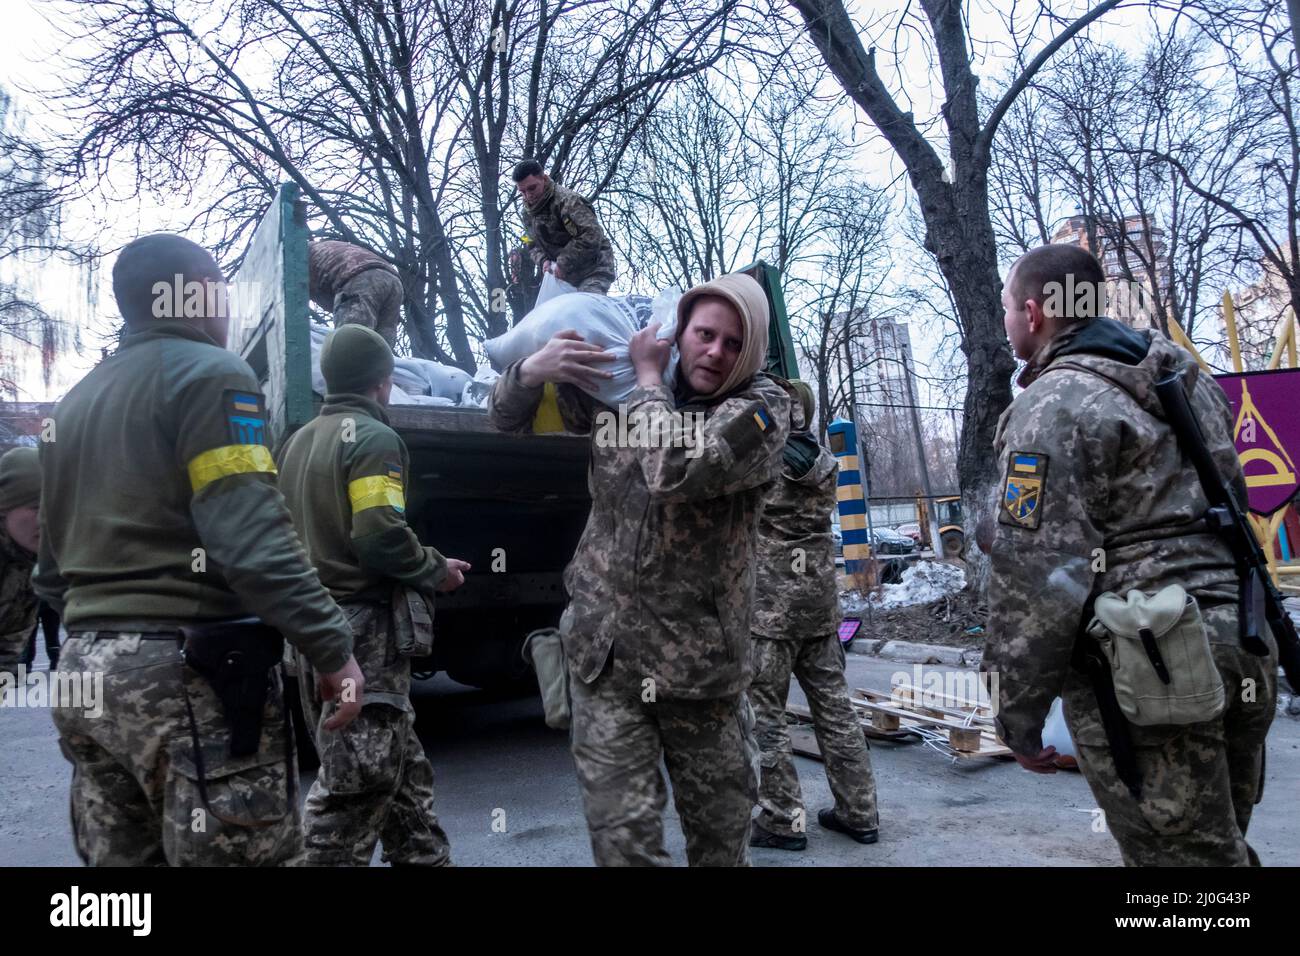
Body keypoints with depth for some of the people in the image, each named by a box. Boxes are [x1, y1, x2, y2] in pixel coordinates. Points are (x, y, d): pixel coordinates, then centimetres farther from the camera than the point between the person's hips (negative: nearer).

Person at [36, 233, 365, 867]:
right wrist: (332, 648, -19)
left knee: (120, 858, 17)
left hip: (86, 670, 9)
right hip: (189, 671, -9)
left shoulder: (74, 404, 20)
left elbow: (50, 568, 24)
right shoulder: (209, 373, -7)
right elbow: (250, 537, -20)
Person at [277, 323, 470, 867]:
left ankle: (425, 858, 28)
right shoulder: (374, 437, -11)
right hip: (363, 624, -9)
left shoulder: (299, 441, 16)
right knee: (356, 781, -1)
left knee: (399, 766, 18)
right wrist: (436, 571, -6)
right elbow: (382, 537, -21)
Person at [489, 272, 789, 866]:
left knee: (721, 825, 14)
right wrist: (532, 369, -10)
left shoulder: (763, 406, -6)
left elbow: (675, 470, -25)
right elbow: (509, 420, 13)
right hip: (603, 649, 2)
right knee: (622, 831, -1)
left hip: (700, 657, -1)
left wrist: (649, 377, -9)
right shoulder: (619, 389, 6)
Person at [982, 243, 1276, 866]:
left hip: (1144, 676, -9)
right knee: (1222, 847, 21)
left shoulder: (1055, 405, -12)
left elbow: (1037, 573, -17)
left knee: (1179, 853, 2)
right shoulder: (1189, 377, 15)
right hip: (1241, 648, 9)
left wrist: (1018, 710, -9)